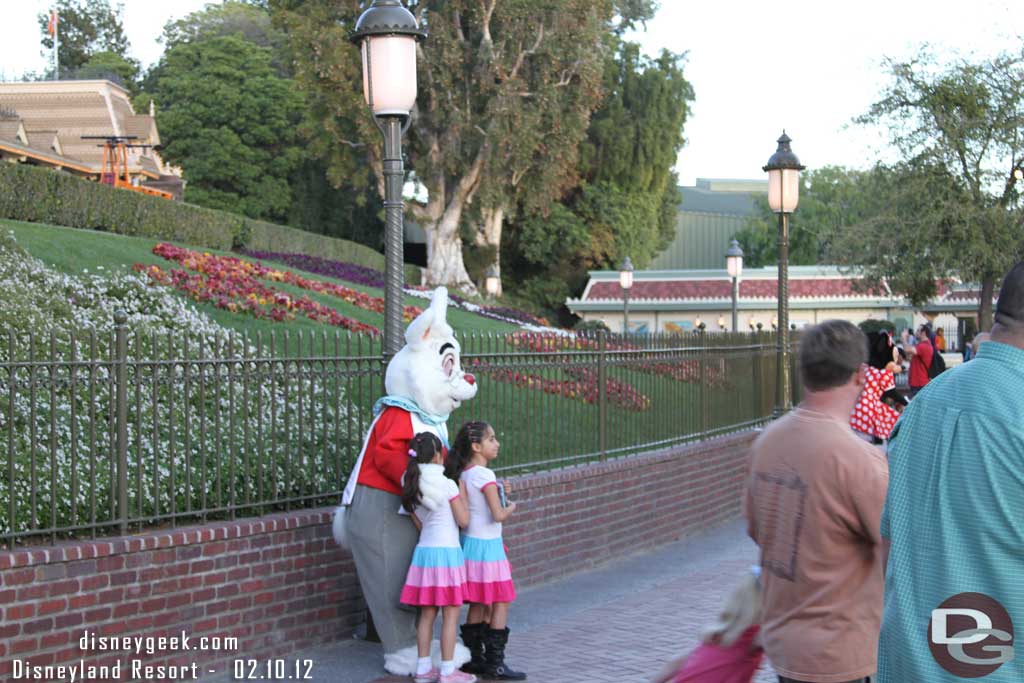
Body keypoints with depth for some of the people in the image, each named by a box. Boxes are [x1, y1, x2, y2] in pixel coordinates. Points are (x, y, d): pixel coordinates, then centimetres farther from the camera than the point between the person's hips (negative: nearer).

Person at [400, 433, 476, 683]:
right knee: (450, 614, 0)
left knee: (427, 613, 11)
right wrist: (462, 494, 6)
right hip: (446, 552, -6)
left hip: (423, 550, 6)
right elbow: (463, 520, -7)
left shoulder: (411, 485, 7)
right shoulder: (447, 484, -11)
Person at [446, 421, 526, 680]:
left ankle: (474, 658, 19)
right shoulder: (485, 475, -17)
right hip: (487, 545, -9)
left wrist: (499, 492, 12)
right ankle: (495, 663, -2)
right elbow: (498, 515, -22)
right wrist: (510, 507, -3)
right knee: (501, 603, -2)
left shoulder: (463, 474, 9)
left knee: (478, 605, 14)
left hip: (470, 542, 9)